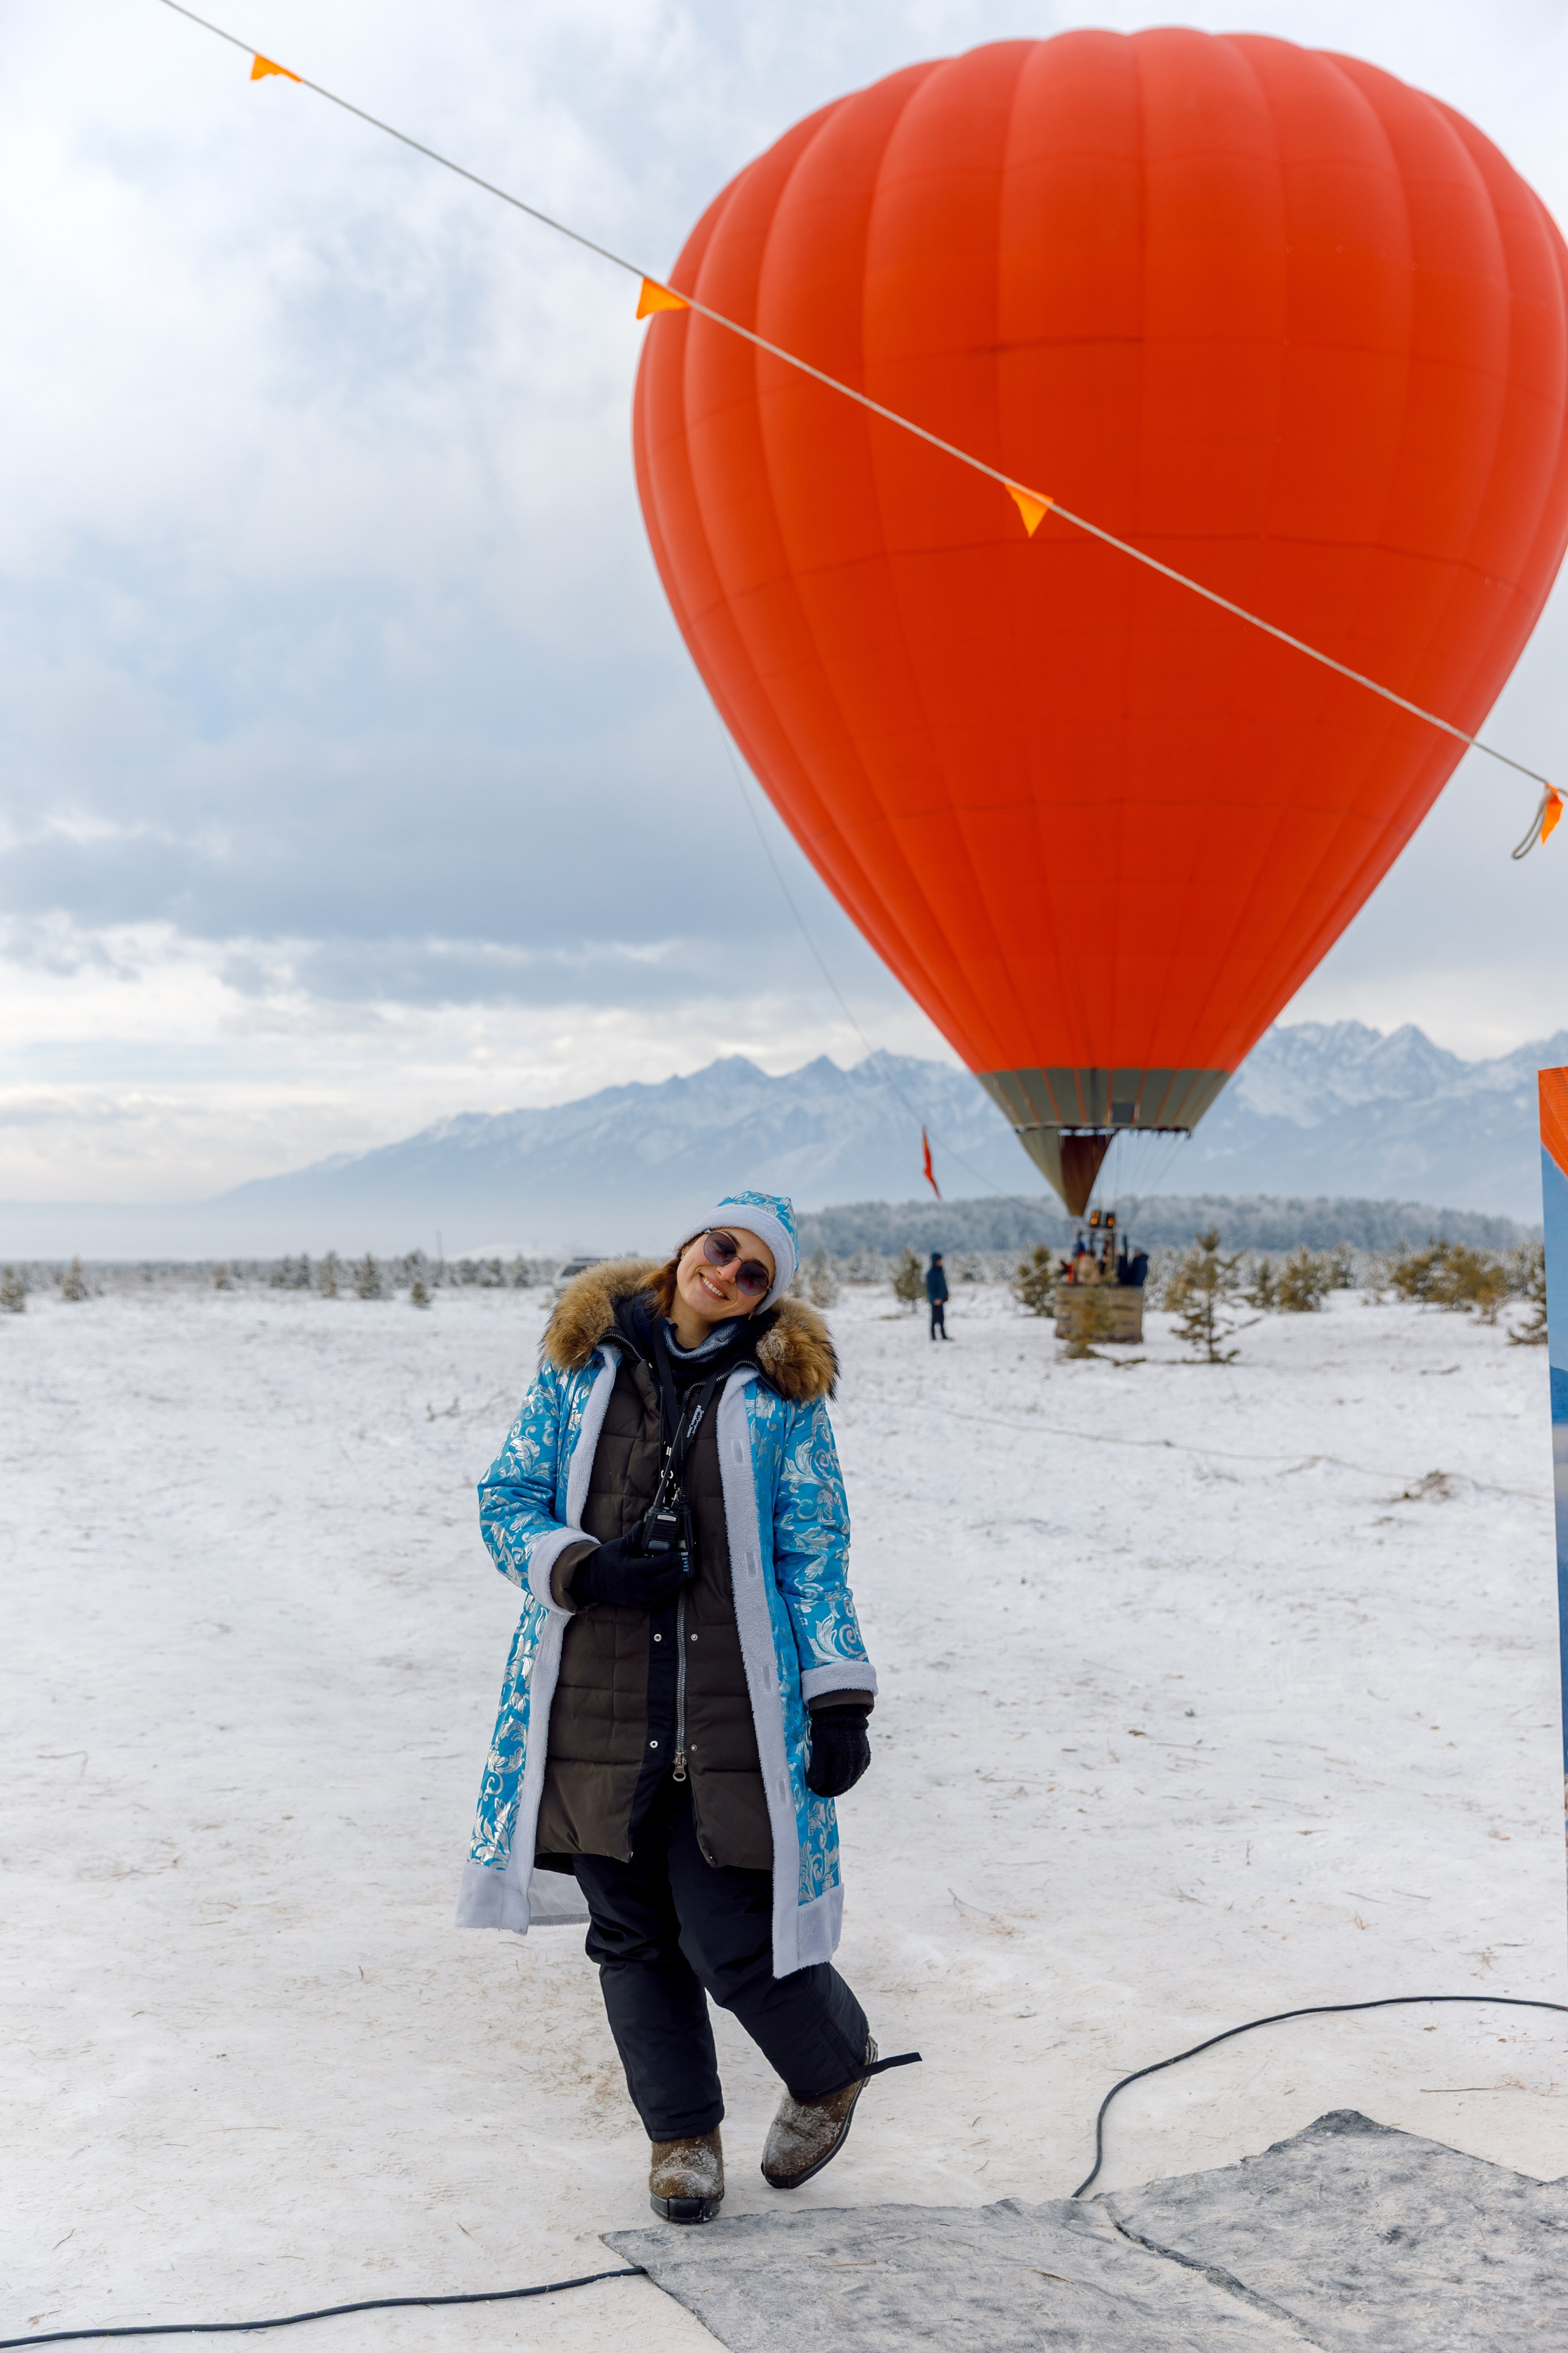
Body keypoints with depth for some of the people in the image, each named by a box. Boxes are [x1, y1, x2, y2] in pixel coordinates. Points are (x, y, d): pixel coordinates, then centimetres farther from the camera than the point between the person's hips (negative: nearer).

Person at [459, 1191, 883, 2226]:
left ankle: (836, 2065, 29)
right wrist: (582, 1568, -11)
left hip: (733, 1709, -2)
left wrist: (842, 1702, -5)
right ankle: (683, 2129, 34)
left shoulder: (781, 1392, 2)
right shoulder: (584, 1363, 6)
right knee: (632, 1935, 10)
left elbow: (815, 1556, 3)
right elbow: (508, 1498, 8)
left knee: (732, 1943, -4)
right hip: (596, 1704, 3)